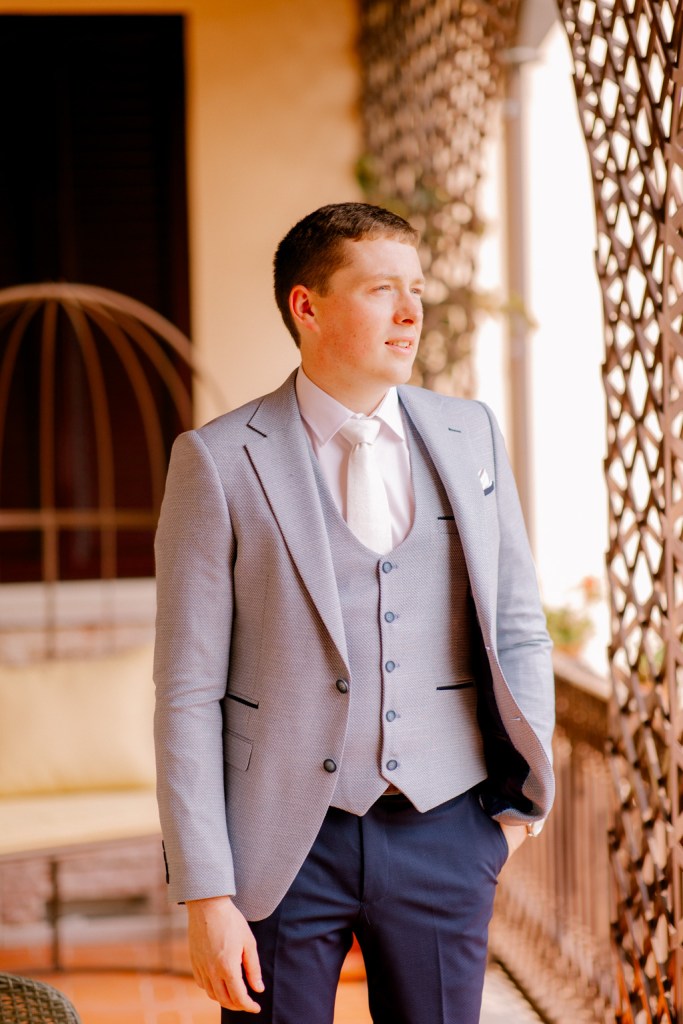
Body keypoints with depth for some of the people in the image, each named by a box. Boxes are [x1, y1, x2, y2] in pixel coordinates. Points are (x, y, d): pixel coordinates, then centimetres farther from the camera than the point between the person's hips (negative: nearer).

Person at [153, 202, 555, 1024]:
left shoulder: (470, 437, 5)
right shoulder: (219, 462, -6)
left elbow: (519, 630, 13)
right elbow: (188, 693, -7)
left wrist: (521, 800, 8)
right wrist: (206, 895, -10)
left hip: (444, 834, 3)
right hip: (284, 844, -3)